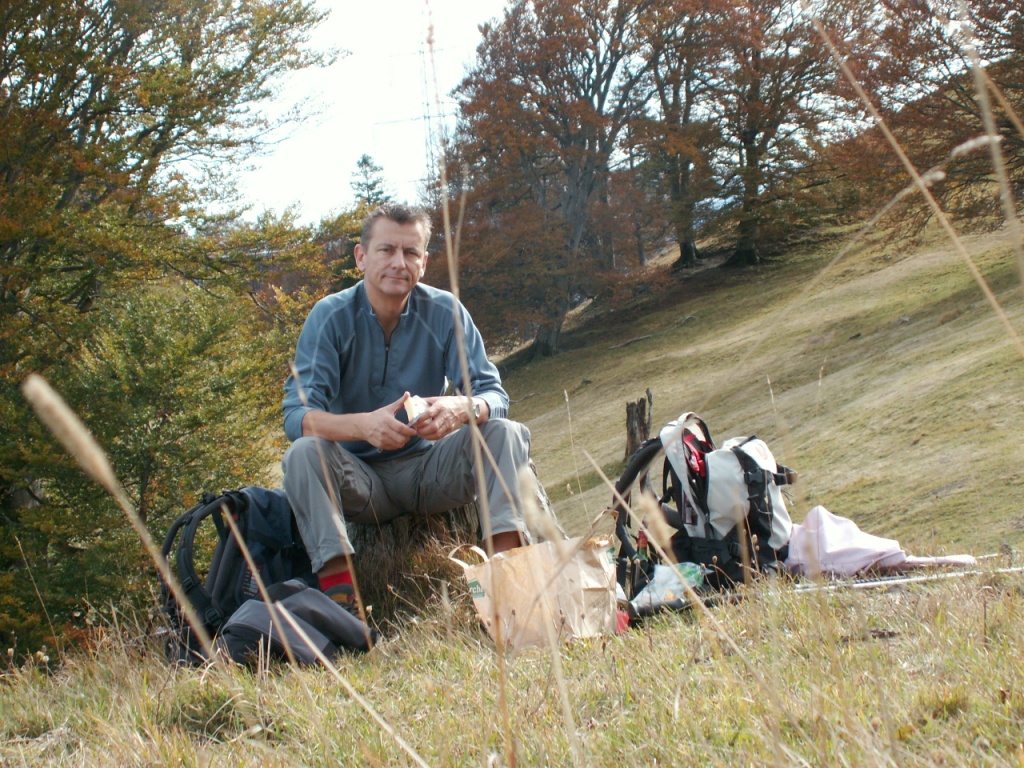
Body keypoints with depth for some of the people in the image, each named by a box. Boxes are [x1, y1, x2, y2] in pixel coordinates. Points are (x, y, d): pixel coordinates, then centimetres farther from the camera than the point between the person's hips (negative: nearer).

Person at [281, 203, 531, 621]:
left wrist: (462, 408, -37)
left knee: (505, 433, -20)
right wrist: (363, 425, -42)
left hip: (429, 471, 2)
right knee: (303, 452, -30)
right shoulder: (331, 317, -11)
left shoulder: (445, 312, -6)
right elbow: (296, 414, -21)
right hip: (359, 478, -1)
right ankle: (339, 596, -38)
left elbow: (493, 394, -11)